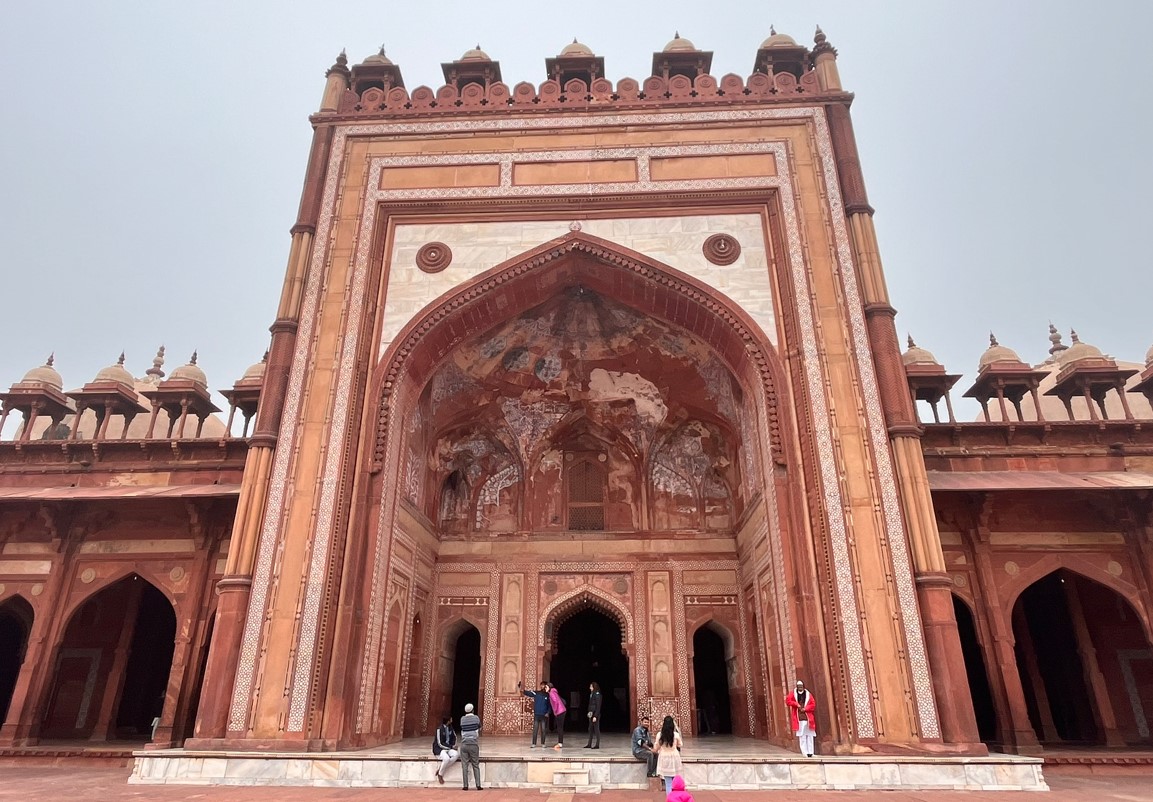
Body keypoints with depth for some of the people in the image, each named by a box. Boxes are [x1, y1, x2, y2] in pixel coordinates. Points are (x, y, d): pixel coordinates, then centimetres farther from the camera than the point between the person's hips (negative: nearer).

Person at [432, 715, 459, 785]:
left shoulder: (450, 727, 3)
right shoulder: (439, 729, -18)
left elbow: (454, 737, 18)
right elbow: (440, 744, -18)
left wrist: (453, 745, -1)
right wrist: (451, 747, -16)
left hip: (449, 748, 6)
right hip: (439, 748, -6)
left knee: (456, 755, -24)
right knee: (446, 758, -36)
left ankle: (440, 769, -11)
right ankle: (440, 774, -10)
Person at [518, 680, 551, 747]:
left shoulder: (548, 695, 1)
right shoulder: (536, 693, 1)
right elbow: (527, 693, -9)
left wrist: (548, 713, -7)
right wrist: (522, 690, -26)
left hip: (544, 715, 0)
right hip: (536, 715, 0)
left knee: (543, 730, 4)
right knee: (535, 729, 1)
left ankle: (543, 743, 13)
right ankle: (533, 744, 6)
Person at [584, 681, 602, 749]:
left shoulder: (597, 695, -13)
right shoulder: (591, 694, 11)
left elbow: (598, 706, -16)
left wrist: (595, 716, -19)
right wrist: (589, 713, 6)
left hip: (595, 714, -8)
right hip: (591, 714, 8)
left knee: (596, 729, -1)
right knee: (590, 729, 11)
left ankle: (597, 745, 6)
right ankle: (589, 744, 18)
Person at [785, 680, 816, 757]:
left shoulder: (808, 694, 6)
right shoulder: (793, 693, 7)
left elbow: (813, 704, 0)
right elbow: (788, 700, -2)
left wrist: (805, 708, -11)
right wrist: (796, 704, -13)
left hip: (808, 718, 0)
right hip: (798, 718, 0)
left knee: (809, 735, 1)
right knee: (801, 736, -2)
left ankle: (810, 752, 4)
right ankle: (805, 752, -1)